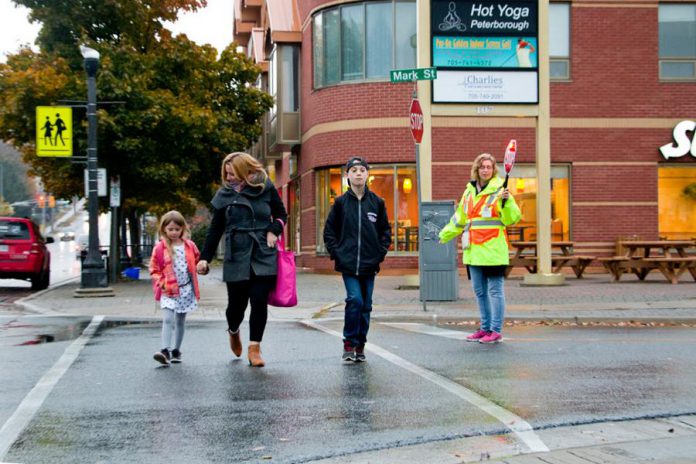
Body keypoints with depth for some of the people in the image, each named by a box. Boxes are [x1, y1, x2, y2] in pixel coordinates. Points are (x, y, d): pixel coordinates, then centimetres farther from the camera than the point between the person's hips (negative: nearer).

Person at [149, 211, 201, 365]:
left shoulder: (190, 246, 4)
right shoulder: (160, 248, -3)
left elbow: (197, 262, 20)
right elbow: (154, 269, 2)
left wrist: (201, 267, 3)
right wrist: (160, 281, -9)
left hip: (186, 290, 3)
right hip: (168, 291, -3)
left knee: (180, 322, 11)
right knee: (168, 319, -17)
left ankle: (175, 351, 20)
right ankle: (165, 351, -23)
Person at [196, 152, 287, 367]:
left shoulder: (266, 188, 0)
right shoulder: (225, 194, 3)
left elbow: (281, 214, 14)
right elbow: (215, 229, 8)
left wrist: (274, 230, -5)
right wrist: (205, 258, 4)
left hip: (264, 256, 0)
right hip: (236, 257, 1)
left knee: (259, 301, -7)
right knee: (237, 302, 5)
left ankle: (254, 347, 1)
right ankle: (233, 332, 37)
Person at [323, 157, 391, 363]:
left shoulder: (377, 202, 6)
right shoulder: (341, 202, 2)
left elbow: (385, 230, 13)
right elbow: (329, 231, 7)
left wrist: (381, 252, 2)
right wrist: (336, 253, -3)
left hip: (369, 264, 2)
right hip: (348, 264, -2)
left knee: (366, 305, 6)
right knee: (354, 300, -15)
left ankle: (360, 345, 17)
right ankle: (349, 343, -2)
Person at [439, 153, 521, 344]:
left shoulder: (499, 190, -5)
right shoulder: (469, 192, 14)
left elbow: (511, 219, -10)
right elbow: (459, 219, 27)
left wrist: (506, 201, -25)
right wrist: (445, 235, 29)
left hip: (493, 249, -7)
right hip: (473, 250, 7)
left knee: (495, 290, -3)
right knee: (479, 291, 13)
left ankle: (496, 330, 1)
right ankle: (485, 328, 23)